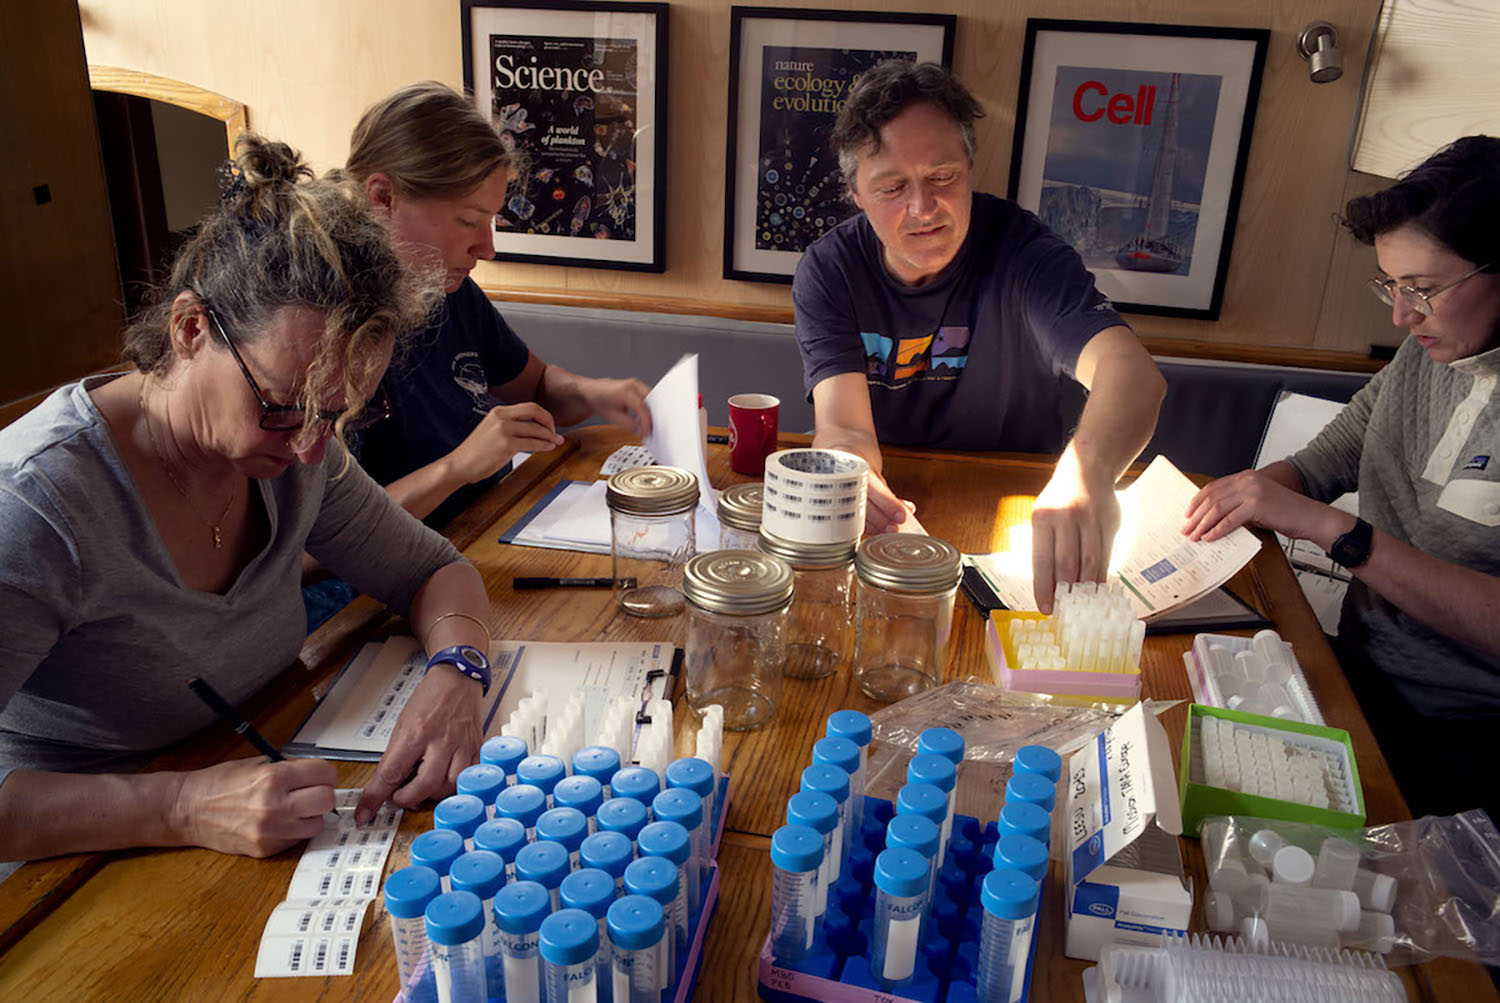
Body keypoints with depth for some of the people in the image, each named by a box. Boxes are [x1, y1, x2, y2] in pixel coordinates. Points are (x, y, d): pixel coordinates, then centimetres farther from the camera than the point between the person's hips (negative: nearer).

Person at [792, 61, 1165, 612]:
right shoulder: (828, 271, -8)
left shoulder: (1020, 249, -15)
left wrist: (1086, 475, -55)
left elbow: (1131, 371, -31)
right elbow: (844, 428, -18)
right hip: (889, 512, 2)